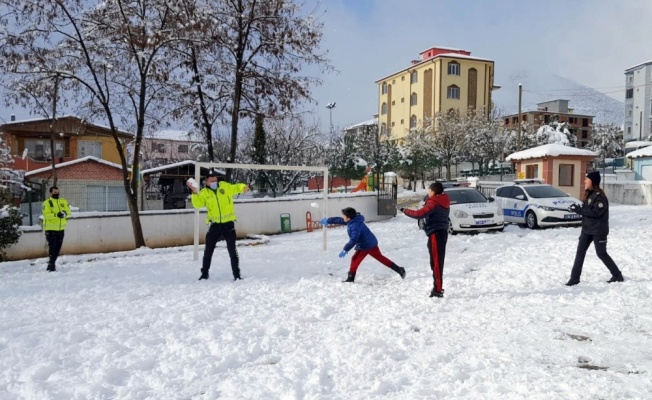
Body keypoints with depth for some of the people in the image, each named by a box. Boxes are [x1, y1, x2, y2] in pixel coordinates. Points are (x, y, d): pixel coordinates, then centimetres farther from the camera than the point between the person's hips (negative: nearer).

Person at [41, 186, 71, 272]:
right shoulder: (47, 203, -6)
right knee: (52, 247, -8)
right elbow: (46, 214, -19)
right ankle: (51, 265, -2)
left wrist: (65, 213, -21)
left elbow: (69, 212, 1)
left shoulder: (63, 201, 9)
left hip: (61, 229, 5)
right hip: (50, 229, -5)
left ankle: (52, 264, 26)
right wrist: (56, 215, -34)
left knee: (58, 247, 12)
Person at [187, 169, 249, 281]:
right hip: (214, 224, 1)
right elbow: (197, 204, -11)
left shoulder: (225, 186, -1)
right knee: (208, 250, 9)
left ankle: (236, 274, 14)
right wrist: (195, 193, -25)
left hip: (228, 223, -1)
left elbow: (236, 187, -2)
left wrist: (243, 187, -24)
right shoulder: (204, 193, -1)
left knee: (232, 250, 4)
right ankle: (204, 273, 25)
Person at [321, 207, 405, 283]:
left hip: (365, 246, -10)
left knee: (355, 259, -2)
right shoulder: (352, 221, 5)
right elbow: (339, 220, 18)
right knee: (380, 257, 15)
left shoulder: (355, 225, -25)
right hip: (372, 243, 10)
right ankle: (399, 270, 17)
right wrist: (328, 221, 26)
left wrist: (345, 250, -29)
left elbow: (353, 240, -31)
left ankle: (350, 278, 3)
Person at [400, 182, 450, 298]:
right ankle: (438, 288, 25)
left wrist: (404, 210, -14)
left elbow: (419, 214, -25)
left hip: (435, 234, -10)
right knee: (438, 261, 16)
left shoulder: (434, 203, -17)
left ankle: (438, 290, -7)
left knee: (436, 262, -8)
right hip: (442, 232, 10)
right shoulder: (443, 202, 13)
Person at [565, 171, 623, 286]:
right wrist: (577, 208, -6)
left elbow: (595, 212, -25)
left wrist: (578, 209, -24)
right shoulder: (589, 194, 10)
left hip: (598, 230, -8)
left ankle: (617, 275, 21)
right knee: (580, 251, 3)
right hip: (587, 229, 8)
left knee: (601, 253, 2)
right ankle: (574, 278, 5)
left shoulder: (599, 196, -17)